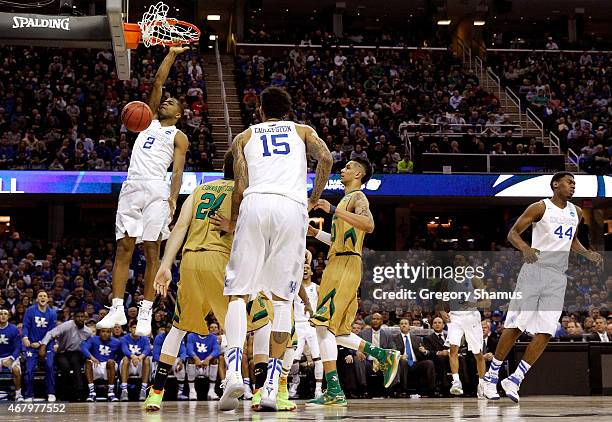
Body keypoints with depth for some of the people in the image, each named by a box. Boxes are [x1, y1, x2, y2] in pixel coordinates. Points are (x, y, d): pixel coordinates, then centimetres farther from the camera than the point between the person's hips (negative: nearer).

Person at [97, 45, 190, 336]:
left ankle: (145, 315, -6)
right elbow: (158, 82, 19)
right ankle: (117, 310, -1)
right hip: (131, 188, 4)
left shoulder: (179, 137, 12)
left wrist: (173, 199, -16)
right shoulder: (150, 120, 25)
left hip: (157, 190, -4)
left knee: (151, 252, -6)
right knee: (123, 248, -2)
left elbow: (178, 169, -2)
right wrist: (172, 54, 18)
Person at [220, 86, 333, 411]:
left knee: (238, 293, 2)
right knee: (282, 298, 7)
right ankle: (271, 385, 0)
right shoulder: (302, 130, 28)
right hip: (292, 207, 1)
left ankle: (233, 372, -20)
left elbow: (240, 186, 12)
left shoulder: (244, 137, 26)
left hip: (256, 204, -1)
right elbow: (326, 158, 7)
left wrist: (232, 221, 25)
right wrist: (313, 201, 16)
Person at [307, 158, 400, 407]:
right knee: (335, 332, 11)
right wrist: (315, 233, 29)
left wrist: (334, 210, -28)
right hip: (338, 265, 10)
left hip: (346, 265, -10)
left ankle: (334, 392, -20)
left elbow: (369, 225, -24)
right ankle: (384, 356, 14)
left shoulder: (357, 197, -2)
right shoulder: (347, 199, 27)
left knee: (323, 326, -17)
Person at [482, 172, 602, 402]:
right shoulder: (540, 207, -3)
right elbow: (513, 233, -4)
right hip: (534, 270, -5)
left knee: (545, 333, -7)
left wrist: (587, 254, 12)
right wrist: (525, 248, -24)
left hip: (558, 277, 5)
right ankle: (491, 376, 6)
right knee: (516, 326, -6)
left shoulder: (576, 212, 15)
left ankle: (515, 379, -1)